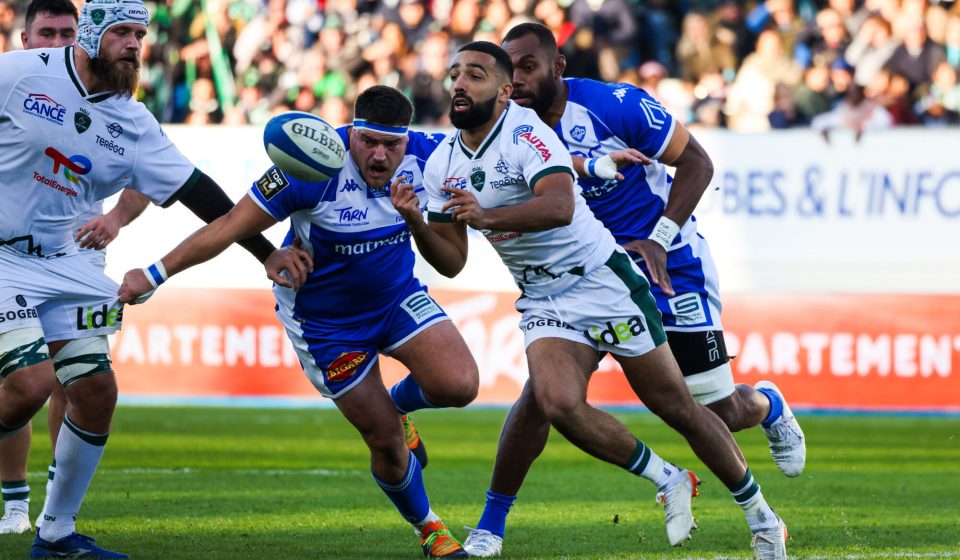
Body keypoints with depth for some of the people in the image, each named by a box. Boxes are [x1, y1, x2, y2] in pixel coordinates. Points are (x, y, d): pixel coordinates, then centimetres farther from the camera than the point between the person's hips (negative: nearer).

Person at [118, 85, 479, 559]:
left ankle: (400, 400, 18)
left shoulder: (423, 154, -18)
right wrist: (154, 274, -26)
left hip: (398, 296, 4)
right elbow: (230, 227, -25)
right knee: (385, 442, -1)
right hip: (323, 320, -4)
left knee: (459, 385, -19)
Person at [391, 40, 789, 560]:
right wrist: (416, 225, -14)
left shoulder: (525, 131, -17)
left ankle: (758, 511, 19)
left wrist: (488, 217, -45)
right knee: (558, 404, -21)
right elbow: (452, 262, 5)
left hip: (604, 280, -5)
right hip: (544, 303, 5)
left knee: (674, 405, 1)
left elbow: (560, 205, -33)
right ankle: (667, 481, 0)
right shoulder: (441, 166, 3)